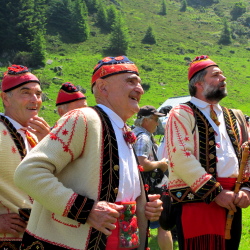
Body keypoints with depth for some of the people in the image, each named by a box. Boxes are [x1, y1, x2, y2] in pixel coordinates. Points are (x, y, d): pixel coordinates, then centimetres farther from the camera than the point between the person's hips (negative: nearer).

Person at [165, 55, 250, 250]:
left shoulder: (230, 117, 20)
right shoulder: (182, 114, -2)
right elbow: (181, 158, -15)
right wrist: (216, 192, -16)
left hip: (231, 202, 7)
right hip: (197, 201, -6)